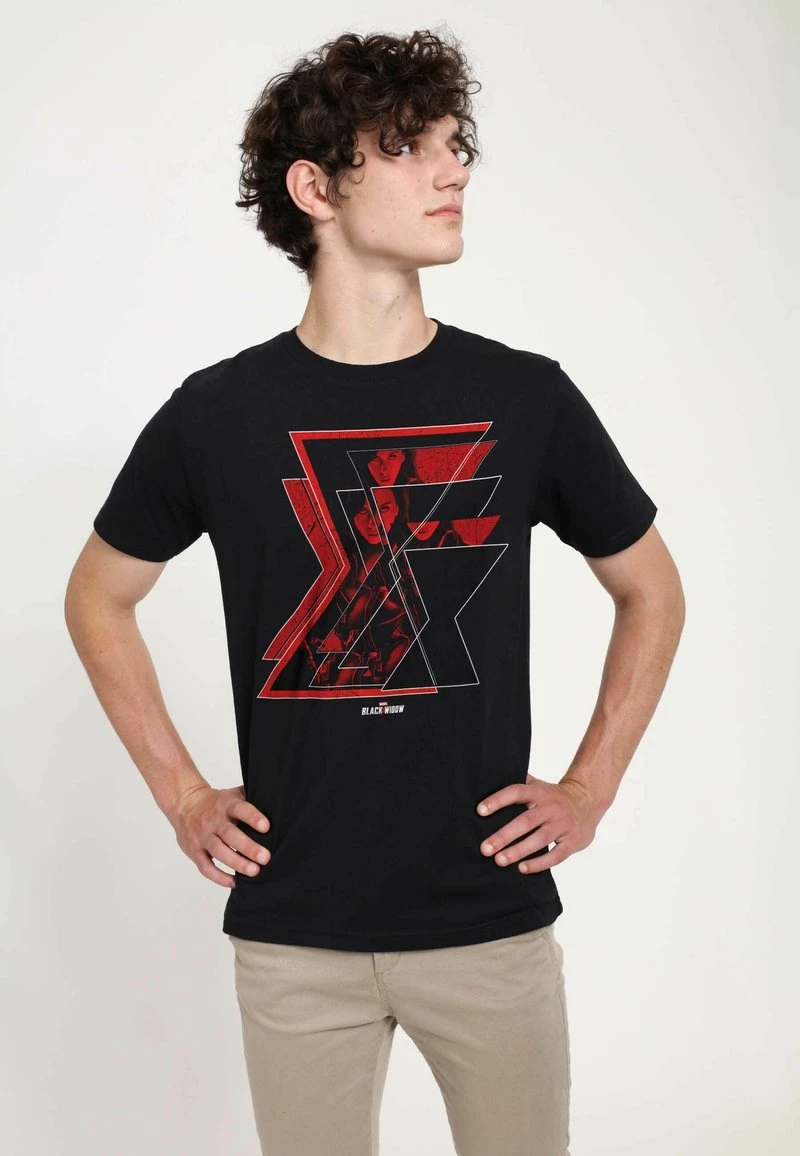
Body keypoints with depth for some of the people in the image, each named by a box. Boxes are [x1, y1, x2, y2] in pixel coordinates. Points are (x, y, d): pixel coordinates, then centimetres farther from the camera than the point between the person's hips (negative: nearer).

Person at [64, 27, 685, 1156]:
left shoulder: (527, 398, -3)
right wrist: (181, 794, 4)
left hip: (493, 917, 1)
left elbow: (652, 593, 11)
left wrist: (591, 788, 3)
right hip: (295, 931, 0)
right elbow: (97, 600, 11)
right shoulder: (218, 413, -4)